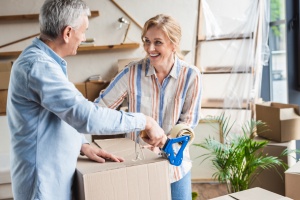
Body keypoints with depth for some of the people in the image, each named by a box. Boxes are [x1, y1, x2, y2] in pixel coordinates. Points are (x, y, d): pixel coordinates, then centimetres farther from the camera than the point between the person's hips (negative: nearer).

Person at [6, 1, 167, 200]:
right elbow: (85, 115, -34)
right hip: (44, 181, -9)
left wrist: (83, 145, 3)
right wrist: (144, 121, -26)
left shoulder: (44, 59, 8)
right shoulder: (38, 65, -26)